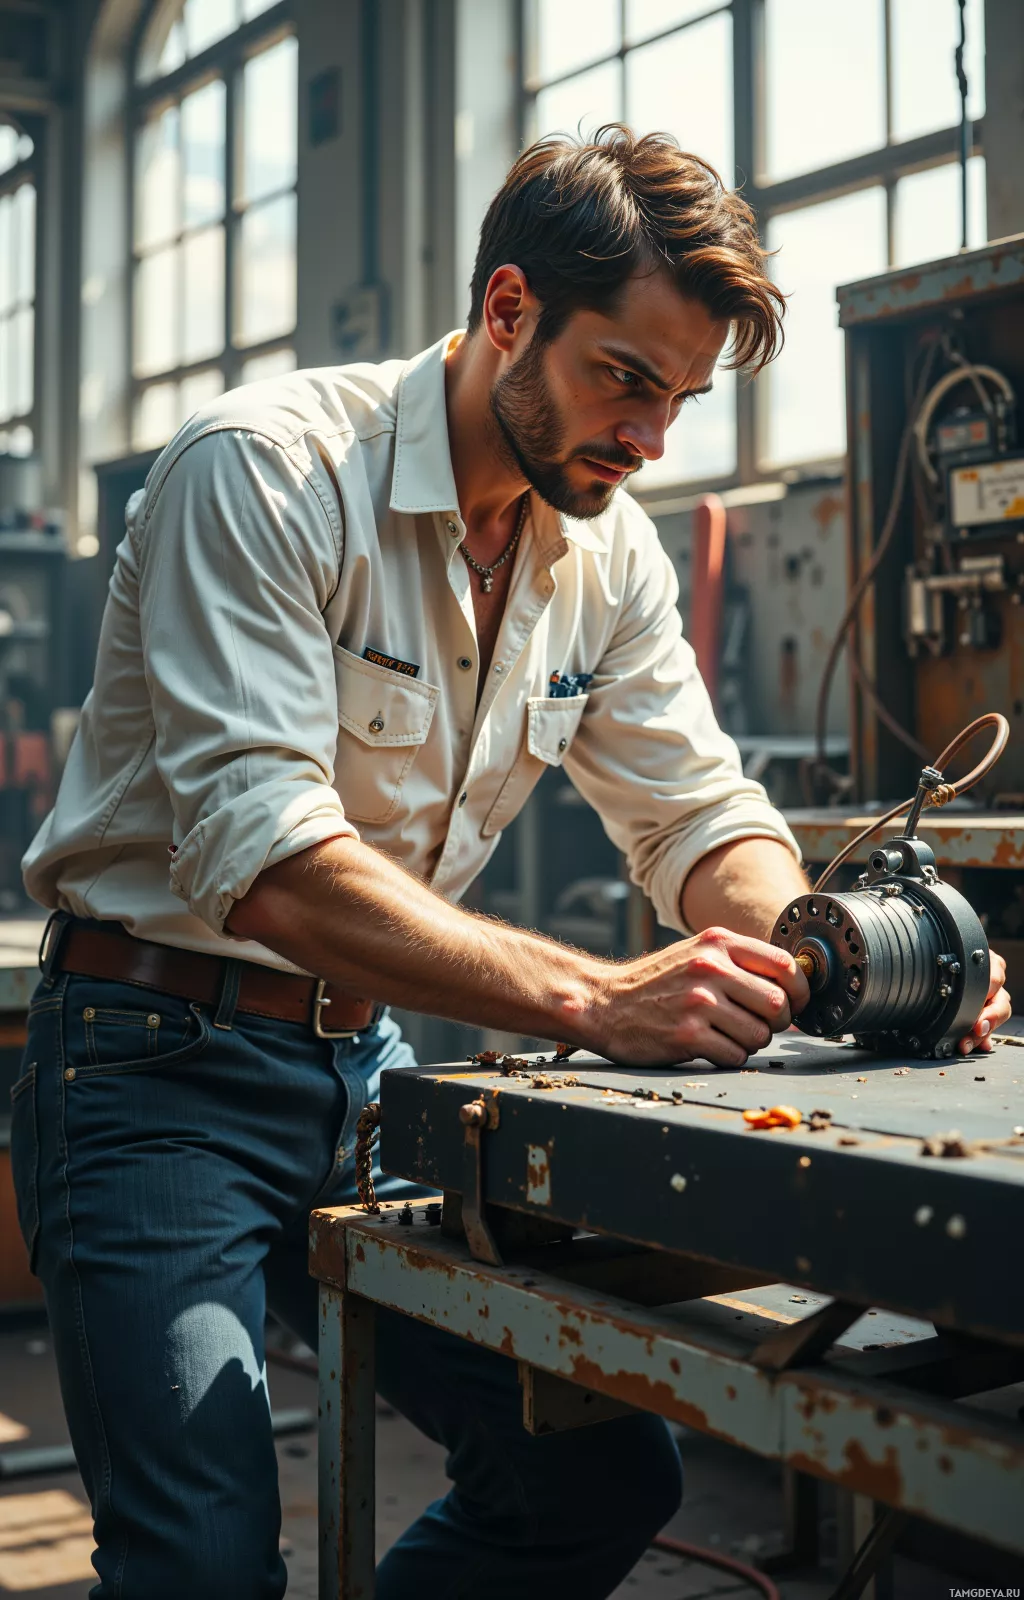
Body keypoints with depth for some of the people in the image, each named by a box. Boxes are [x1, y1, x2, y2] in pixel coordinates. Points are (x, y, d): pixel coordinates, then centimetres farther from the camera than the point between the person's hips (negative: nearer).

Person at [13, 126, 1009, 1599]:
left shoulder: (610, 552, 4)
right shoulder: (263, 473, -19)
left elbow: (698, 814, 3)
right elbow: (263, 857, -30)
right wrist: (592, 1000, -39)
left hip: (373, 1064, 7)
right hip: (168, 1068, -6)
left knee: (609, 1472, 4)